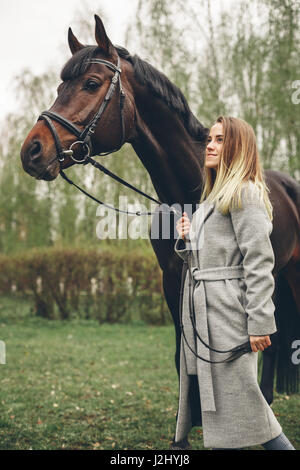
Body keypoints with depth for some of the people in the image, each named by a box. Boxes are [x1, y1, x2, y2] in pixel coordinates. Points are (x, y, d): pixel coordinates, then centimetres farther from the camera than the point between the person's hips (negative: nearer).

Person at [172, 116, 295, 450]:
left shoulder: (245, 193, -9)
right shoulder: (211, 198, 19)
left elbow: (259, 262, -16)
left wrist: (260, 323, -21)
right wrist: (186, 240, 2)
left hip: (229, 314, -9)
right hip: (201, 314, 9)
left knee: (239, 401, -6)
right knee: (212, 403, 15)